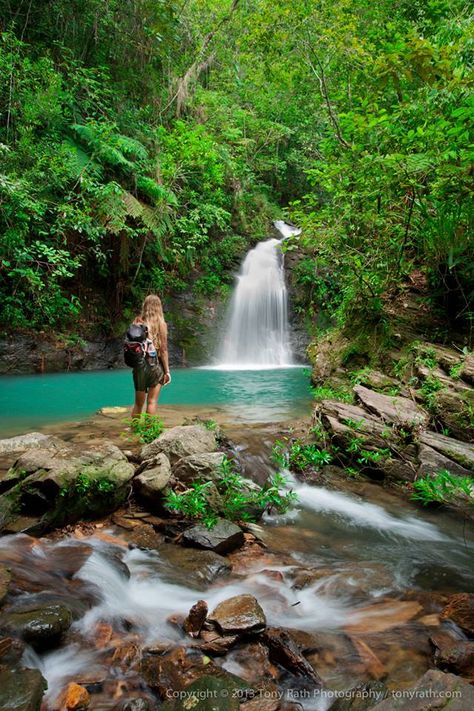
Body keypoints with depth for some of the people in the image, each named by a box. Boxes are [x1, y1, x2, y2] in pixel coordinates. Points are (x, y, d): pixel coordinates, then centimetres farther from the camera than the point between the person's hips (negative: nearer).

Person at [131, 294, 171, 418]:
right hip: (155, 365, -3)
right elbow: (163, 350, -6)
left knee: (138, 403, 14)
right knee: (152, 401, 3)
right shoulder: (161, 324, -6)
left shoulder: (137, 322, 1)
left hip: (139, 365, 3)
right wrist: (167, 371, -2)